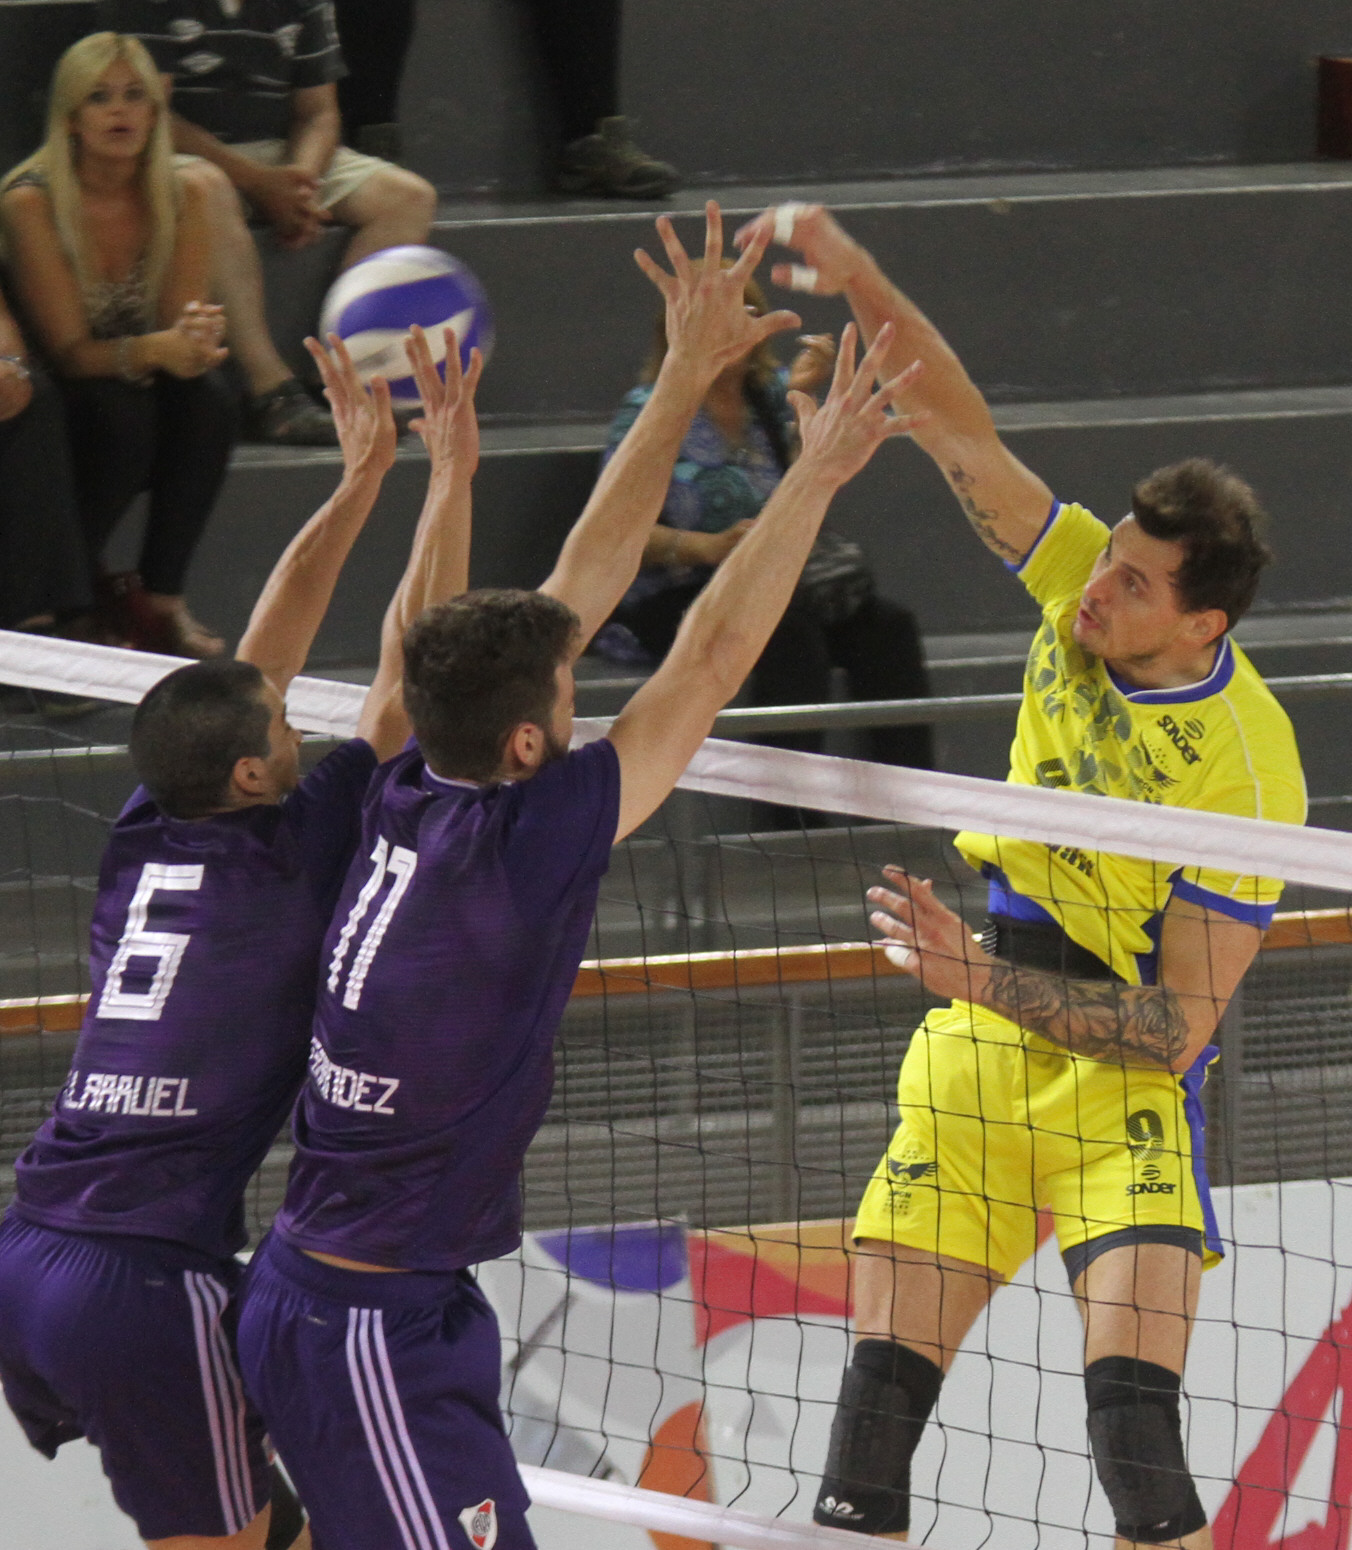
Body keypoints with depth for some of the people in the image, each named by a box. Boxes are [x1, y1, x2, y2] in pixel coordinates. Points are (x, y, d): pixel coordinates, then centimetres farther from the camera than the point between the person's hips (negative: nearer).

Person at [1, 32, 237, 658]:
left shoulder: (180, 198, -5)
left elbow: (184, 322, -8)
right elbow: (69, 350, -20)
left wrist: (196, 341, -34)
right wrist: (154, 349, -40)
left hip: (143, 386, 4)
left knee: (208, 397, -27)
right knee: (121, 410, -35)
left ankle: (161, 601, -20)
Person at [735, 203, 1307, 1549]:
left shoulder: (1246, 770, -22)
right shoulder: (1086, 582, -7)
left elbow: (1179, 1025, -20)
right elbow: (961, 433, -4)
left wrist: (986, 984, -27)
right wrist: (861, 282, -19)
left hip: (1123, 1081, -6)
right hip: (977, 1051, 6)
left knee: (1133, 1411, -20)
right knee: (877, 1395, 1)